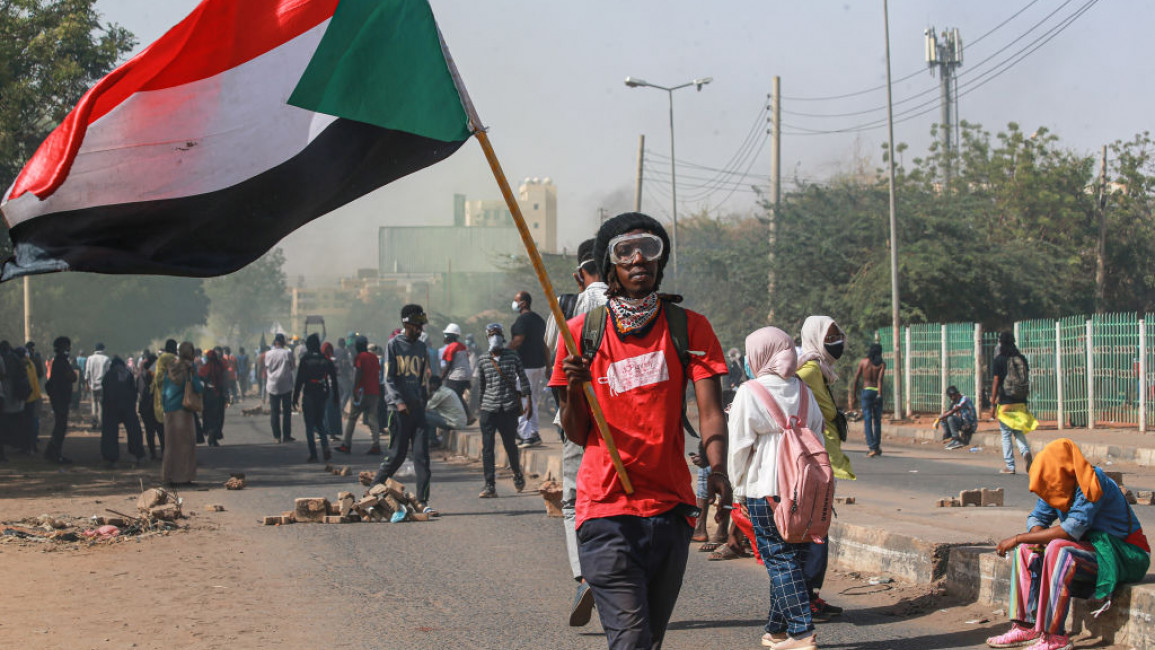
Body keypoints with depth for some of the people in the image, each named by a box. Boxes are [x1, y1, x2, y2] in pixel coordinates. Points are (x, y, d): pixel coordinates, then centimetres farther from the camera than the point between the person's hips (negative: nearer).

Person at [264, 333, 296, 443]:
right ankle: (286, 435, 2)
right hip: (286, 386, -2)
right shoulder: (288, 353, -8)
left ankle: (277, 436, 3)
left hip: (272, 385, 2)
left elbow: (266, 370, 7)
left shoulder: (268, 354, 0)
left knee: (274, 412, 6)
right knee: (286, 411, 5)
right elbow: (293, 367, 1)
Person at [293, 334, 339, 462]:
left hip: (309, 394, -4)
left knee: (309, 425, 3)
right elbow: (334, 379, 5)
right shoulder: (326, 359, 3)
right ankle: (325, 446, -6)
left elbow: (299, 379, -8)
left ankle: (313, 454, -1)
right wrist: (335, 398, 12)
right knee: (319, 422, 18)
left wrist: (295, 397, -2)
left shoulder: (305, 360, -7)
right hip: (323, 394, 4)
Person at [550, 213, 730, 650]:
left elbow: (710, 412, -6)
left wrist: (717, 470, -24)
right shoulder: (582, 332, 3)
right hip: (605, 509, -2)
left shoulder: (689, 328, 4)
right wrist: (573, 391, -16)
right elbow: (577, 435, 5)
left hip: (671, 507, 2)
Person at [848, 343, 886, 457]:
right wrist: (879, 394, -21)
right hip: (877, 392, 1)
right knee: (877, 420, 14)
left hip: (866, 391, -1)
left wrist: (853, 396, 9)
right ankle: (877, 447, 21)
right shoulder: (882, 364, 2)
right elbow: (880, 379, -13)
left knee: (867, 420, -5)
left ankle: (872, 447, -18)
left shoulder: (863, 362, 5)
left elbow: (856, 379, 3)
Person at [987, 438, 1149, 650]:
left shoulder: (1093, 484, -24)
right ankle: (1025, 627, -7)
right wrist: (1036, 538, -14)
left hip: (1124, 556, -9)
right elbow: (1037, 517, 12)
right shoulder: (1057, 485, 1)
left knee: (1058, 550, -32)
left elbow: (1072, 529, -31)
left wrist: (1019, 538, -26)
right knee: (1026, 550, -1)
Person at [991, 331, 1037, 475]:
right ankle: (1026, 452, -15)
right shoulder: (1022, 359, 7)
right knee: (1019, 432, 13)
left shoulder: (999, 360, -6)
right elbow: (1027, 381, 9)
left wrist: (993, 405, -4)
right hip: (1021, 403, 4)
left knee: (1006, 435, 4)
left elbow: (996, 383, -8)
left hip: (1005, 403, -4)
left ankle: (1009, 466, 3)